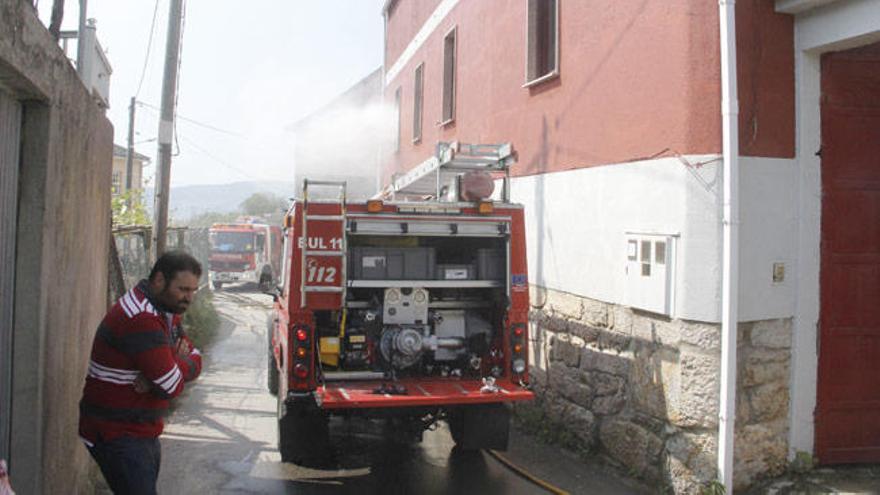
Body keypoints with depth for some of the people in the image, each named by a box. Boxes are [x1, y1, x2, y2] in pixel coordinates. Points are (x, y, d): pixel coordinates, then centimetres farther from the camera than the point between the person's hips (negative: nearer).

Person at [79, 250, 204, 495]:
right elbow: (172, 386, -25)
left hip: (144, 433, 10)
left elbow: (195, 362, 4)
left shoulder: (166, 311, 8)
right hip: (115, 435, -10)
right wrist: (181, 359, -3)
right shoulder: (140, 318, -25)